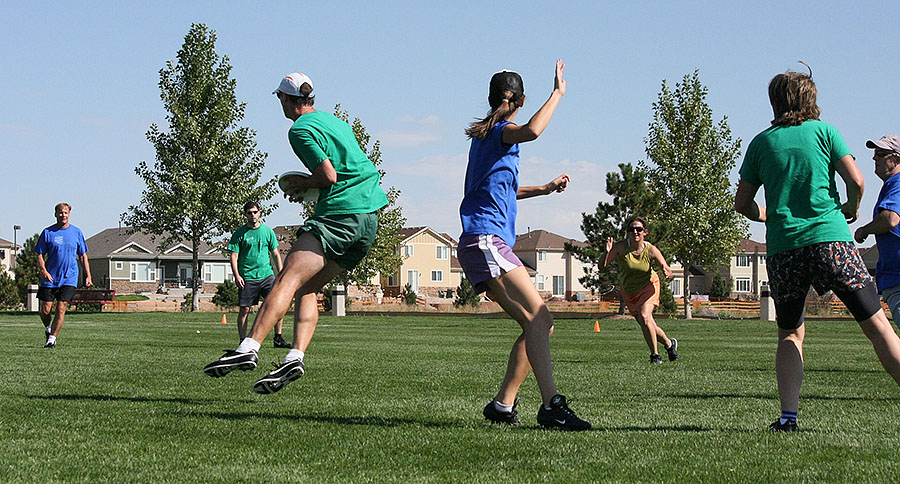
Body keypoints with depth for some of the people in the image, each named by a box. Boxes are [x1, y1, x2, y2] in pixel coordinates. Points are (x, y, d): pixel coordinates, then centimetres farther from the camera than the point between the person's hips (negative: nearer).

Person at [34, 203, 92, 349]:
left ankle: (52, 338, -1)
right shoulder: (47, 232, 2)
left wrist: (88, 276, 5)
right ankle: (48, 328, 30)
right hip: (50, 278, 0)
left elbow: (83, 256, 12)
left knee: (61, 309, -10)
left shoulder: (76, 232, 6)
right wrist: (43, 270, -15)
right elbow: (40, 255, 3)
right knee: (45, 310, 0)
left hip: (69, 278, 0)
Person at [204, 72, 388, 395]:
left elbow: (329, 175, -14)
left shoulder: (301, 129, -5)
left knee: (288, 278, -18)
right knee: (307, 288, 9)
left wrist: (301, 185, 4)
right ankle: (295, 357, -5)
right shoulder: (334, 121, 23)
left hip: (339, 215, -9)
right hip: (370, 218, 9)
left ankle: (249, 348, -30)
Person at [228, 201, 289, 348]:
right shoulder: (240, 233, 3)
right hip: (247, 277, -2)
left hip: (267, 275, 2)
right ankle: (243, 341, 7)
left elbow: (276, 254, 14)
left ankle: (278, 338, 0)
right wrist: (237, 276, -10)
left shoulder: (268, 231, 10)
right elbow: (234, 256, 2)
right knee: (245, 309, -2)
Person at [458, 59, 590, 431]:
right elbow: (531, 131, -29)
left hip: (482, 245, 10)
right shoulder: (502, 131, -3)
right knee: (538, 316, -21)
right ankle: (551, 405, -32)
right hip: (485, 240, -10)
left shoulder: (485, 134, 25)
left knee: (538, 323, 6)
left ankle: (503, 404, 5)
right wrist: (557, 93, -16)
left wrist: (543, 189, 38)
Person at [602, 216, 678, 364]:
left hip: (648, 286, -2)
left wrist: (667, 273, -42)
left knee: (644, 316, -27)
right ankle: (669, 343, 37)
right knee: (646, 325, 8)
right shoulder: (621, 247, -22)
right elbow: (602, 265, -27)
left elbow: (669, 273, -19)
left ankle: (655, 354, -11)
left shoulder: (651, 250, -22)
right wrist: (608, 253, -45)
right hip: (628, 290, 2)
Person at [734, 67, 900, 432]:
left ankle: (788, 414, 0)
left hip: (782, 248, 2)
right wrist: (851, 208, 17)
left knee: (790, 334, 15)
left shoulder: (761, 143, 12)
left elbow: (742, 203, 14)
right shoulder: (824, 131, 6)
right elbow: (855, 180, -2)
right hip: (830, 238, -2)